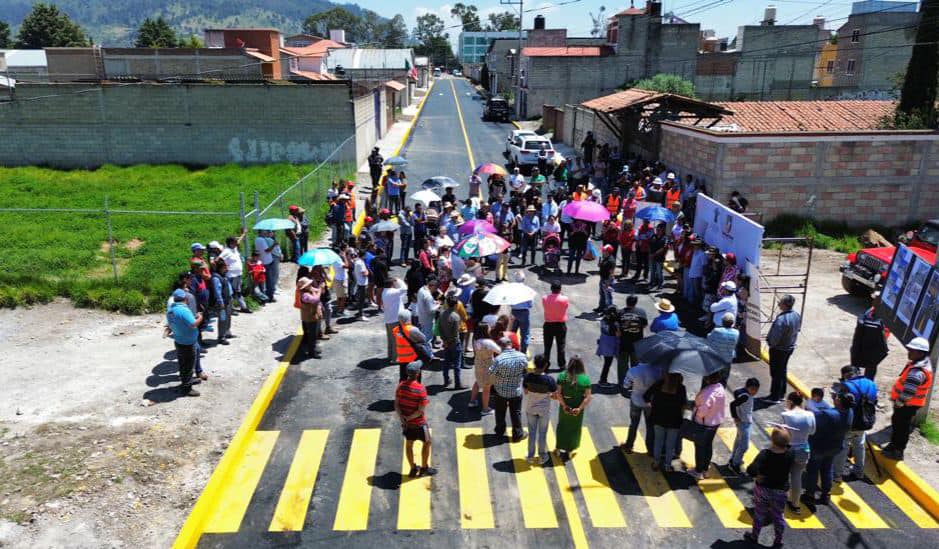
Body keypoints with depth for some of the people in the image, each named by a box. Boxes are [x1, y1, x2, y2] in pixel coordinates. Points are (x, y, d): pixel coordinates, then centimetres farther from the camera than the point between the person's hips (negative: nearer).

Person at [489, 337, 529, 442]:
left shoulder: (499, 359, -26)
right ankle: (518, 434, 28)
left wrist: (492, 383, 3)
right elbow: (526, 368, 4)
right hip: (516, 391, 1)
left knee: (500, 413, 20)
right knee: (516, 413, 17)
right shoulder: (522, 356, -15)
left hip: (500, 391, -1)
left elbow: (491, 374, -18)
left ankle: (500, 431, 37)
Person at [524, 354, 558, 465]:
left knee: (532, 432, 19)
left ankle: (531, 456, 32)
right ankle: (543, 456, 33)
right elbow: (555, 395, -14)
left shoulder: (527, 377, -17)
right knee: (542, 433, 17)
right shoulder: (549, 380, -25)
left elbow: (526, 392, -3)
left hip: (530, 408, 2)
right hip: (544, 409, -2)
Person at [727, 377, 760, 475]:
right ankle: (734, 464, 12)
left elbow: (736, 392, 14)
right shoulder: (745, 396, -29)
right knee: (744, 445, -3)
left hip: (745, 421, 10)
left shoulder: (743, 390, -5)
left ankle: (733, 460, 42)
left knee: (739, 440, 25)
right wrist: (735, 417, -22)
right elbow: (733, 404, -35)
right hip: (744, 422, -10)